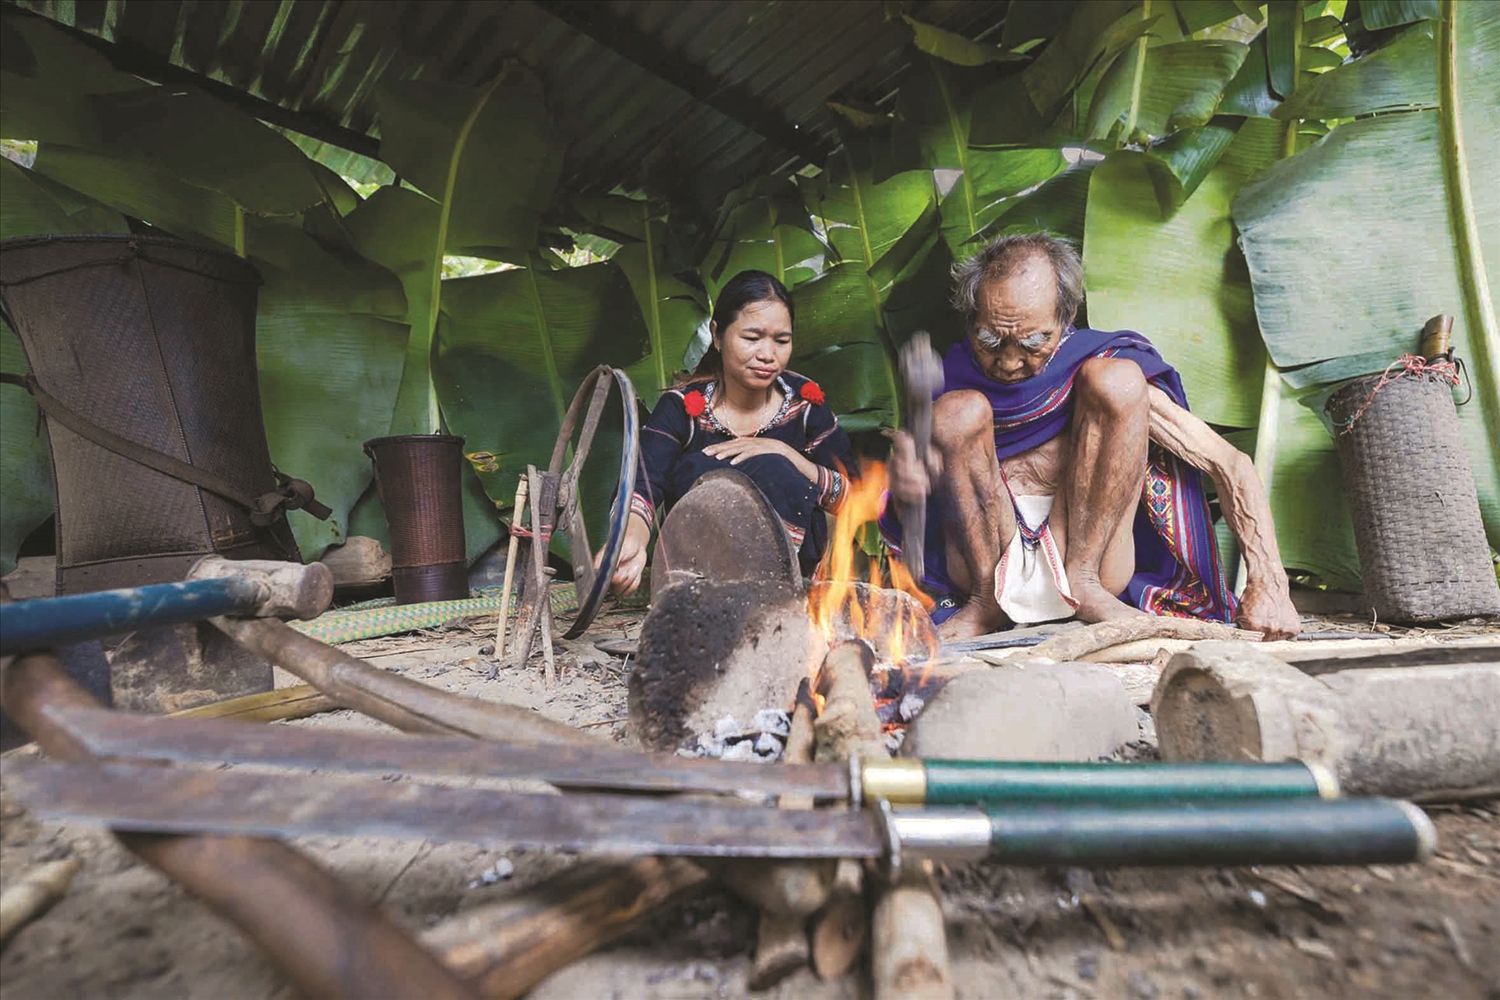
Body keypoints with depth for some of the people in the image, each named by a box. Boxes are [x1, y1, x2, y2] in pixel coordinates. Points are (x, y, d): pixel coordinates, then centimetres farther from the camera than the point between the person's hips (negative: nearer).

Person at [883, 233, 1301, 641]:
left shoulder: (1095, 362, 2)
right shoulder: (955, 374, 4)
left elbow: (1231, 463, -1)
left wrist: (1267, 582, -13)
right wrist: (906, 483, -26)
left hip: (1094, 557, 0)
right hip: (983, 563, 1)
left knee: (1117, 378, -15)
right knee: (958, 411, -20)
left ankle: (1081, 581, -17)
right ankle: (990, 598, -18)